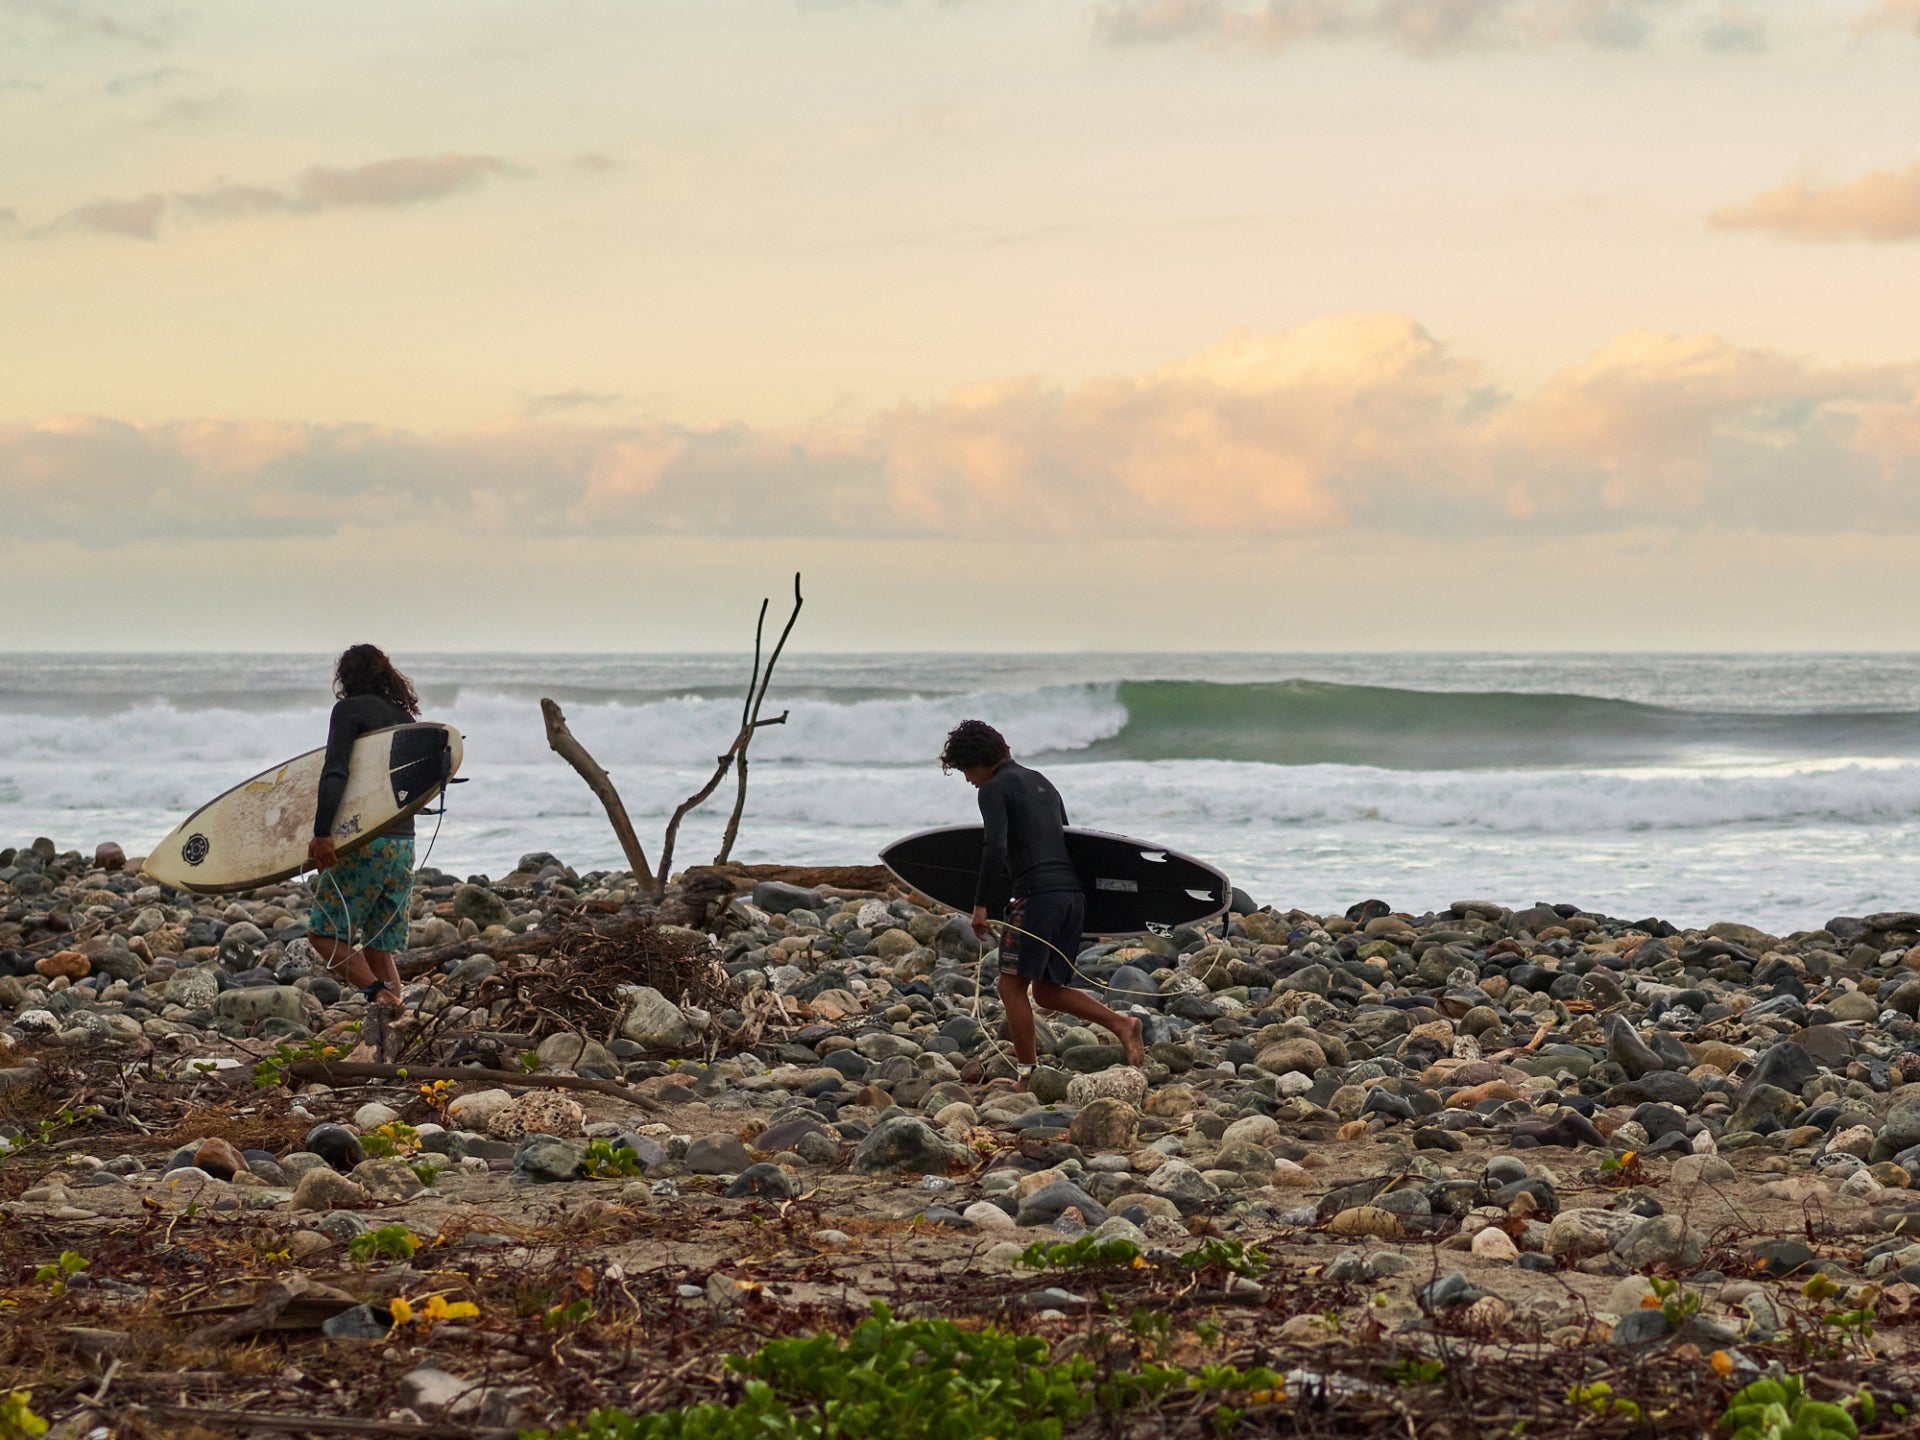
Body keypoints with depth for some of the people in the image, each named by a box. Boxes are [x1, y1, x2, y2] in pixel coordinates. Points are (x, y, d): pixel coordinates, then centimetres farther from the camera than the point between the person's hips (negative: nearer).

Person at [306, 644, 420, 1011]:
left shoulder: (351, 709, -4)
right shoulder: (405, 717, 17)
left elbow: (334, 772, -17)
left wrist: (322, 832, -23)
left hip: (364, 842, -7)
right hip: (404, 843, 7)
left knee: (324, 932, -1)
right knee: (378, 946, 12)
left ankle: (378, 993, -21)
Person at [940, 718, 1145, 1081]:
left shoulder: (994, 789, -3)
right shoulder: (1040, 782, 24)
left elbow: (995, 849, -16)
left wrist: (979, 904, -12)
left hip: (1037, 895, -9)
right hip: (1073, 892, 9)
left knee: (1013, 986, -1)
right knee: (1047, 990, 14)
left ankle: (1028, 1076, -5)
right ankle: (1121, 1024, -1)